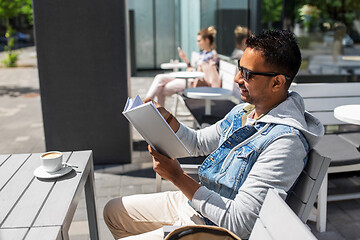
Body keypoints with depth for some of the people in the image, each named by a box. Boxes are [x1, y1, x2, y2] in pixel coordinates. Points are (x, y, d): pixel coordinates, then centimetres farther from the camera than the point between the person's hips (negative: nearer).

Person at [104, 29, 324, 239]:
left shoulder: (286, 140, -28)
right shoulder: (243, 111, 1)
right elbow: (198, 143, 16)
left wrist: (178, 177, -26)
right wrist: (166, 118, -3)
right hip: (194, 203, 9)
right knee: (114, 210, 17)